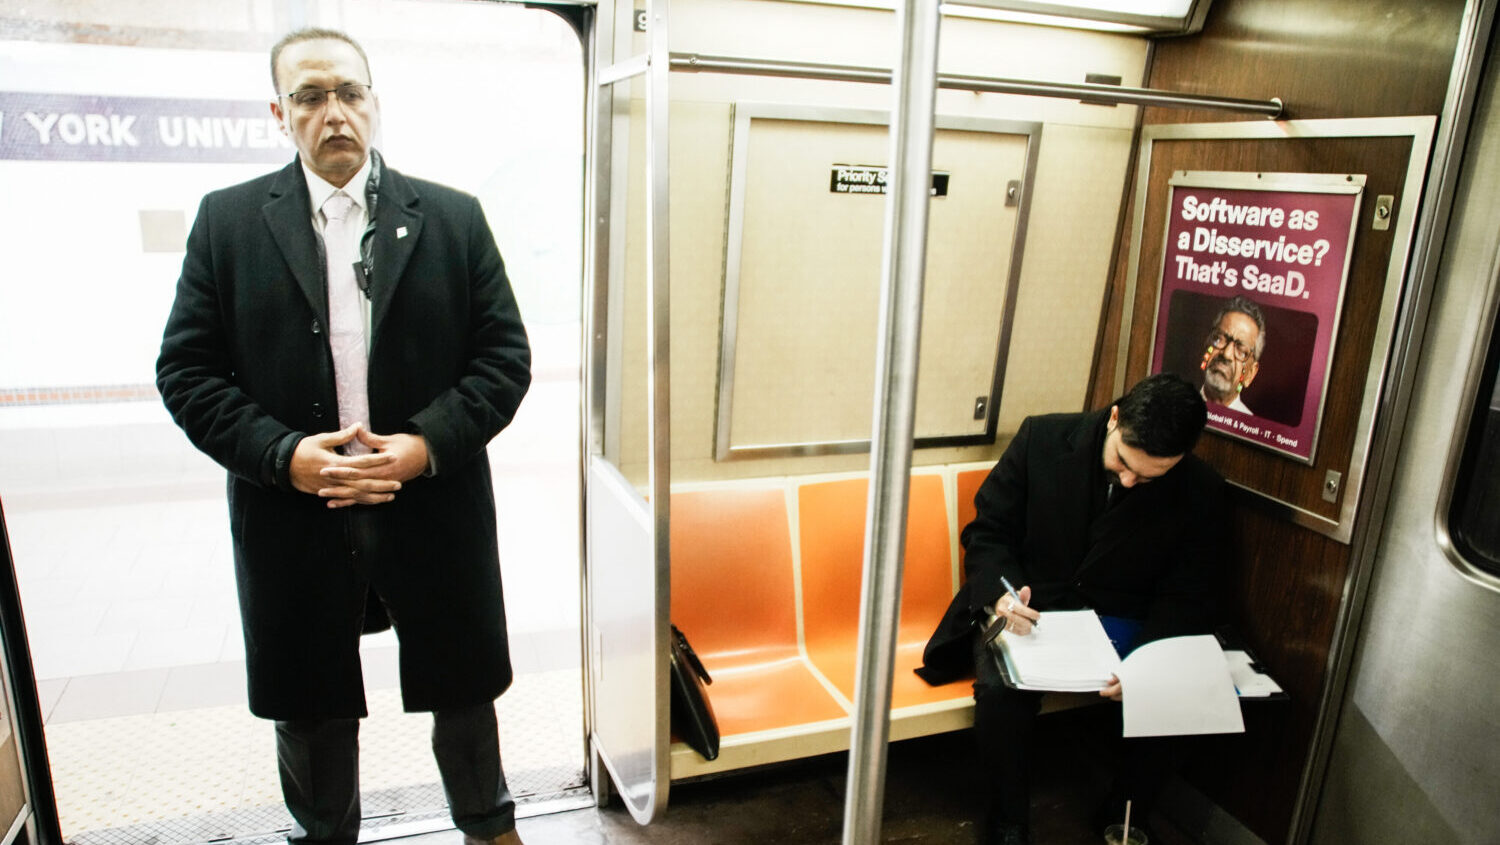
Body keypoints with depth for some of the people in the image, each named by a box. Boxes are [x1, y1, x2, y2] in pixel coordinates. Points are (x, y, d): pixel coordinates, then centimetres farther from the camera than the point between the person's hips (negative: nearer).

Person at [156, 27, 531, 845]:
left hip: (435, 508, 0)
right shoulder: (227, 220, 3)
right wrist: (284, 454, -15)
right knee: (309, 707, 17)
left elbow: (506, 355, -2)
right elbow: (186, 369, 0)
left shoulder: (454, 217, 2)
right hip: (292, 517, 1)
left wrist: (427, 444, -15)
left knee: (462, 688, 16)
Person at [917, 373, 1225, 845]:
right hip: (1029, 612, -1)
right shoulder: (1042, 439, -9)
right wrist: (1000, 594, -22)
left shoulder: (1198, 491, -6)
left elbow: (1189, 595, -4)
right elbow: (986, 531, -2)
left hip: (1123, 624, 2)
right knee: (1002, 690, -31)